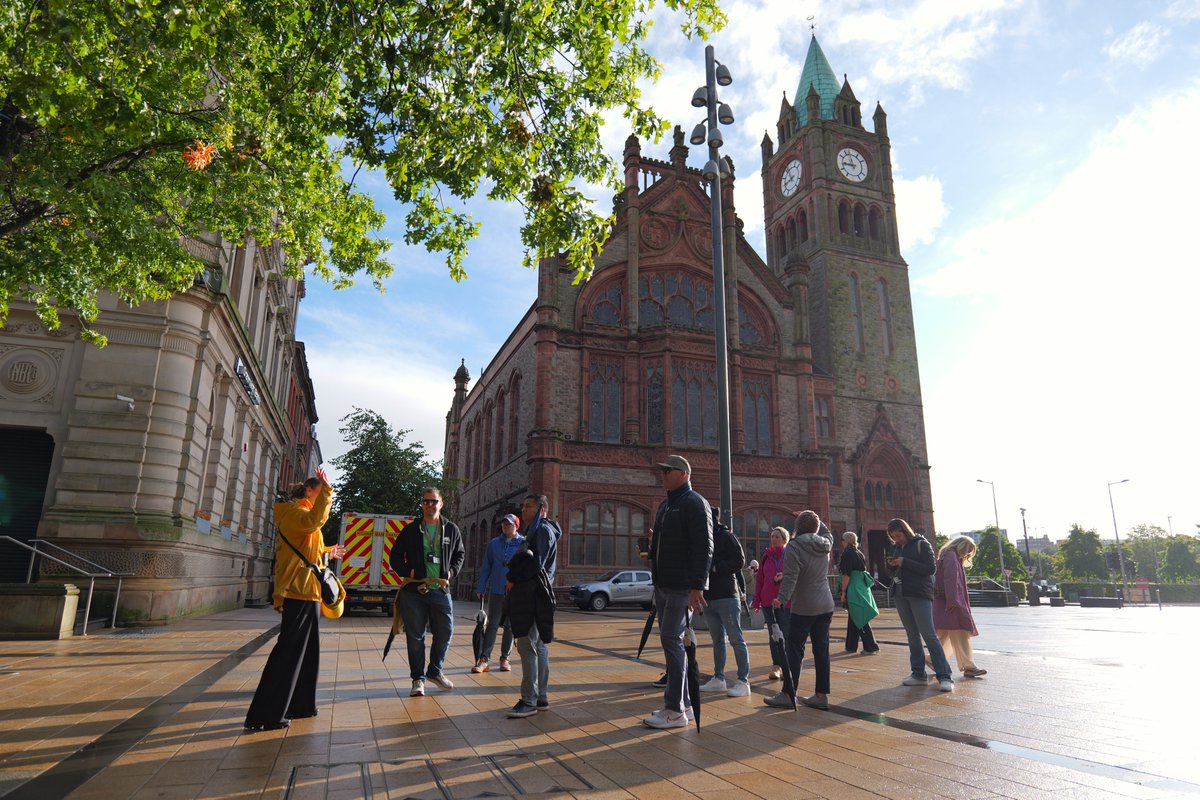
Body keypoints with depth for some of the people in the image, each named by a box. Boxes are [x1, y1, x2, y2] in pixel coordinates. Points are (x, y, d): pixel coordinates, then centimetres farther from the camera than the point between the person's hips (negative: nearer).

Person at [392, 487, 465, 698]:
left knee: (445, 632, 5)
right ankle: (418, 678, 17)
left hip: (441, 590, 2)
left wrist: (452, 572, 3)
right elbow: (396, 556, 9)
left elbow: (460, 554, 18)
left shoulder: (451, 529, 7)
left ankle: (435, 671, 28)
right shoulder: (410, 530, 3)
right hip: (414, 591, -1)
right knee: (415, 636, 4)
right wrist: (406, 572, -7)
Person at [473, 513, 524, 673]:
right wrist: (480, 589, 4)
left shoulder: (523, 543, -2)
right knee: (492, 625, 1)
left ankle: (505, 658, 19)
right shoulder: (493, 544, 5)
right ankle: (484, 659, 3)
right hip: (496, 592, 1)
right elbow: (486, 568, 8)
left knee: (510, 627, 9)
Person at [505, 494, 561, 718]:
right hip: (532, 596, 10)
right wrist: (514, 577, 6)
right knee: (539, 646, 12)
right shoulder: (535, 530, 22)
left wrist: (513, 578, -8)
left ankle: (529, 701, -5)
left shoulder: (543, 530, -10)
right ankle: (541, 697, 19)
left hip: (534, 596, -10)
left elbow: (536, 564, -19)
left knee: (527, 646, -9)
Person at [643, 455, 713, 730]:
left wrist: (697, 586, -23)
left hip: (682, 587, -9)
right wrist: (651, 551, 11)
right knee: (671, 640, 12)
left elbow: (703, 548, -18)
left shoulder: (694, 503, -10)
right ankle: (683, 703, 22)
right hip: (663, 585, 9)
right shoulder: (665, 506, 18)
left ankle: (675, 711, -2)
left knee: (671, 639, -9)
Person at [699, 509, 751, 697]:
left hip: (727, 596, -7)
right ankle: (719, 679, 21)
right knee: (717, 640, 14)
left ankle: (743, 682, 0)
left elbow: (740, 560, -14)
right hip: (709, 597, 8)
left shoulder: (726, 537, -6)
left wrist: (715, 568, -16)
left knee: (736, 639, -3)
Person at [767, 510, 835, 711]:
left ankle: (788, 695, 3)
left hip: (803, 609, -6)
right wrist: (814, 518, 33)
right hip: (826, 606, 6)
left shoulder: (793, 547, -12)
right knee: (821, 650, 9)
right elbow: (827, 533, 31)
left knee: (794, 650, -1)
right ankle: (821, 695, 13)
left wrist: (781, 598, -23)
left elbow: (790, 577, -22)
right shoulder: (825, 544, 6)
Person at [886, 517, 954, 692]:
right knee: (912, 636, 8)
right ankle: (919, 674, 12)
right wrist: (892, 564, -1)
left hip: (920, 594, -6)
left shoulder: (921, 544, -5)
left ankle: (944, 676, -6)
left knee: (929, 634, -10)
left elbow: (931, 568, -14)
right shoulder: (897, 547, 14)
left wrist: (905, 562, -18)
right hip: (901, 595, 6)